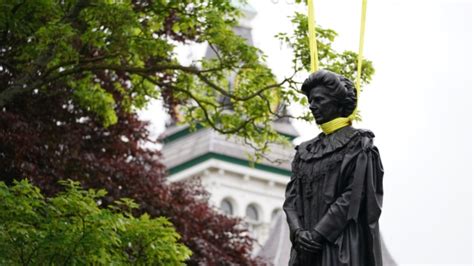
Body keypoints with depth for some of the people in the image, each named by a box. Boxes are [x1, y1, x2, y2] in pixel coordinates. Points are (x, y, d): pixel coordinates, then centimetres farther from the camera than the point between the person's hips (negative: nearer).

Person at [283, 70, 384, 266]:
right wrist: (298, 232, -9)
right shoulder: (305, 151, 19)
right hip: (306, 248, 6)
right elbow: (292, 195, 10)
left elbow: (353, 196, -9)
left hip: (340, 247, -6)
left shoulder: (357, 144, 1)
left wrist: (319, 233, -16)